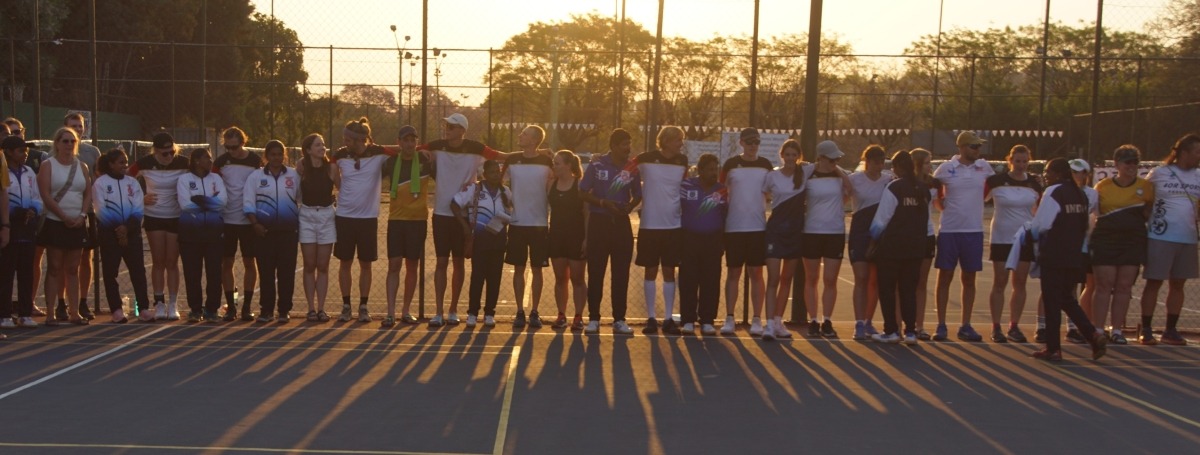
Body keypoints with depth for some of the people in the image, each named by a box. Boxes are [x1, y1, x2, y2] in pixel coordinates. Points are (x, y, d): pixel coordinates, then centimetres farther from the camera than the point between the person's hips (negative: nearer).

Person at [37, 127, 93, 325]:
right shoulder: (48, 166, -1)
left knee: (73, 269, 6)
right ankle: (50, 313, 0)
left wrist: (82, 216, -8)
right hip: (55, 223, -4)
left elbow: (88, 194, 7)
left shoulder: (82, 167, 11)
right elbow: (45, 195, -10)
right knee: (54, 268, -2)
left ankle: (74, 312, 9)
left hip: (77, 225, 4)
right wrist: (64, 217, -14)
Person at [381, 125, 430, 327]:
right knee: (394, 264, -5)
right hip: (396, 219, 0)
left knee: (412, 266, 7)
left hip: (418, 220, 0)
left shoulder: (425, 161, 0)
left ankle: (406, 311, 16)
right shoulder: (391, 162, 3)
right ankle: (390, 313, -6)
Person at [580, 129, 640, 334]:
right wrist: (604, 203, -15)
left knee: (621, 273, 4)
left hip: (622, 222, 2)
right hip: (599, 221, -2)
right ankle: (593, 319, 8)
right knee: (595, 272, 1)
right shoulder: (596, 165, -3)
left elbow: (637, 194, 11)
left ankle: (619, 319, 11)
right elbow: (584, 193, -1)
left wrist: (630, 206, -10)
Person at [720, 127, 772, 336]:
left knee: (756, 273, 4)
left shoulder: (765, 165, 7)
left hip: (759, 227, 1)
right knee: (733, 273, 3)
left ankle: (757, 319, 9)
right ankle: (729, 318, 8)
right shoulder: (731, 164, 3)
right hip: (734, 227, -1)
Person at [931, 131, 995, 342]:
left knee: (969, 279, 8)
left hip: (974, 230, 3)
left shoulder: (984, 167, 3)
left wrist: (978, 201, 12)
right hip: (949, 229, -3)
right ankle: (941, 325, 9)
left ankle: (966, 326, 16)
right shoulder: (946, 168, -4)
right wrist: (942, 203, 2)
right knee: (944, 277, 2)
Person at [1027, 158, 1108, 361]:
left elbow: (1041, 224, -15)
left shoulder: (1053, 192, -12)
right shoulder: (1080, 194, 11)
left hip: (1054, 256, -7)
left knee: (1052, 302, 1)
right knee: (1068, 300, 17)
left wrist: (1031, 233, 5)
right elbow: (1084, 226, 14)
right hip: (1075, 255, 7)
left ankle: (1053, 348, 5)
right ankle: (1093, 335, 3)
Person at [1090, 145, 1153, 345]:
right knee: (1104, 286, -3)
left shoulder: (1145, 186, 5)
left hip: (1133, 241, 1)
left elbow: (1150, 211, 17)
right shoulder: (1102, 186, 3)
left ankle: (1117, 330, 9)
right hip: (1105, 241, -1)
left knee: (1124, 287, 2)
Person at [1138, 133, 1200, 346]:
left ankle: (1170, 330, 17)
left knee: (1178, 284, 8)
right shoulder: (1159, 174, -2)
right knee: (1154, 282, 0)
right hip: (1160, 238, -4)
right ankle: (1145, 329, 6)